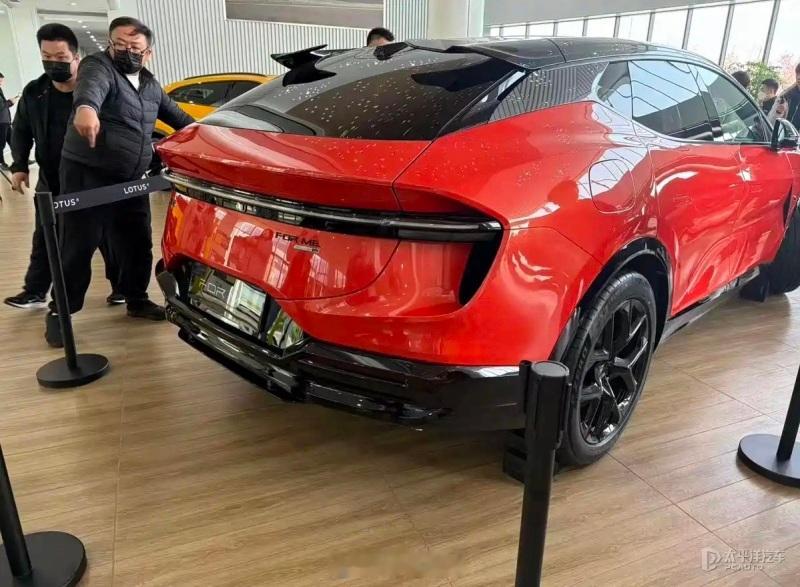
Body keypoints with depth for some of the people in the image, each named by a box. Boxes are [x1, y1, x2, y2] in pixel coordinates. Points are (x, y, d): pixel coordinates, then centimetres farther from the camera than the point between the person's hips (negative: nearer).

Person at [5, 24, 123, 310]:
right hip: (52, 183, 4)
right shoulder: (34, 92, 1)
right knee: (44, 241, 11)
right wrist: (19, 166, 6)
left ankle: (120, 286, 19)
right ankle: (35, 292, 23)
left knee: (108, 236, 5)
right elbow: (21, 131, 14)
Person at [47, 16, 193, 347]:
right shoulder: (98, 66, -8)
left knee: (138, 244, 12)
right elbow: (91, 87, -33)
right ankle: (60, 313, 8)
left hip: (131, 181, 6)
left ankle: (137, 301, 29)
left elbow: (174, 114, 32)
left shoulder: (151, 85, 14)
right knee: (78, 248, -4)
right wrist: (85, 108, -55)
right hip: (87, 175, -6)